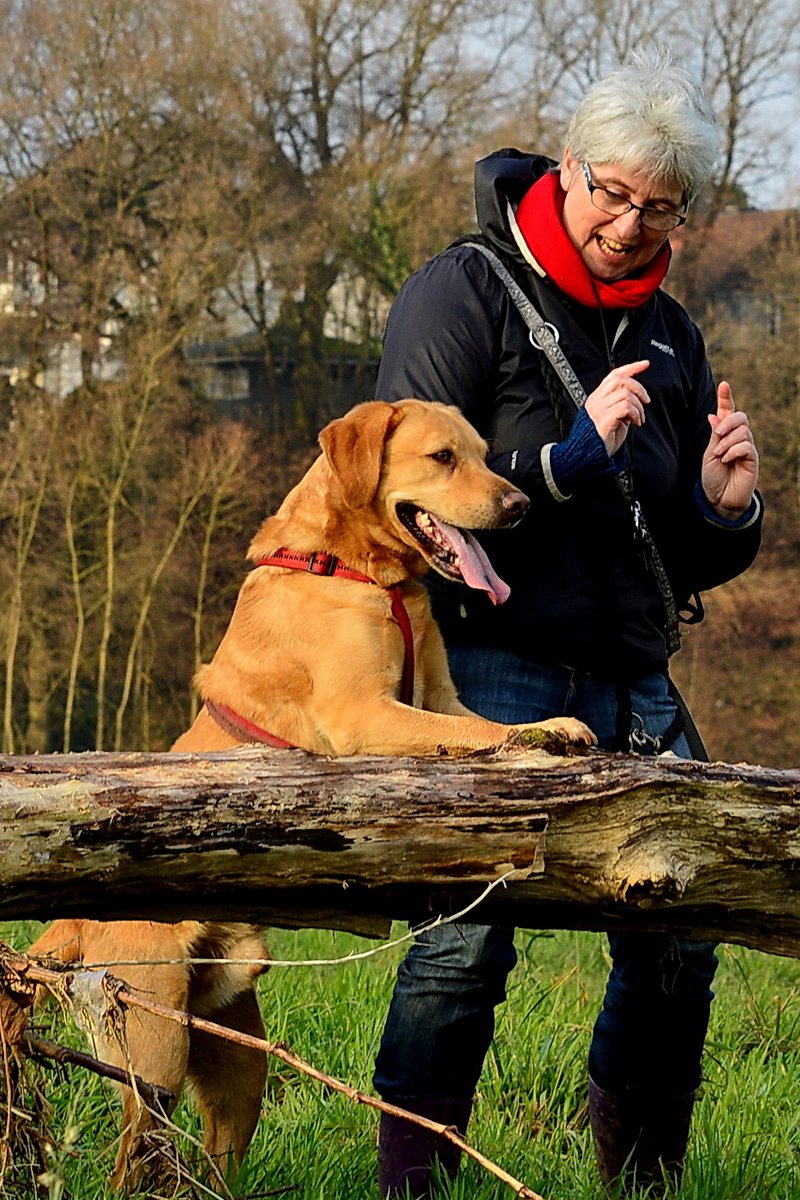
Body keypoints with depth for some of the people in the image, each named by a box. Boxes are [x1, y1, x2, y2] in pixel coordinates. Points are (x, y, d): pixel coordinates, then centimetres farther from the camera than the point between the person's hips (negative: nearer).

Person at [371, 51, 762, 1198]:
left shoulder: (668, 335, 17)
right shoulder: (466, 291, -1)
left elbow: (694, 563, 22)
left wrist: (725, 510, -1)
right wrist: (574, 458, -14)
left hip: (628, 679, 6)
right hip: (487, 662, -6)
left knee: (679, 939, 0)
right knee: (470, 933, -17)